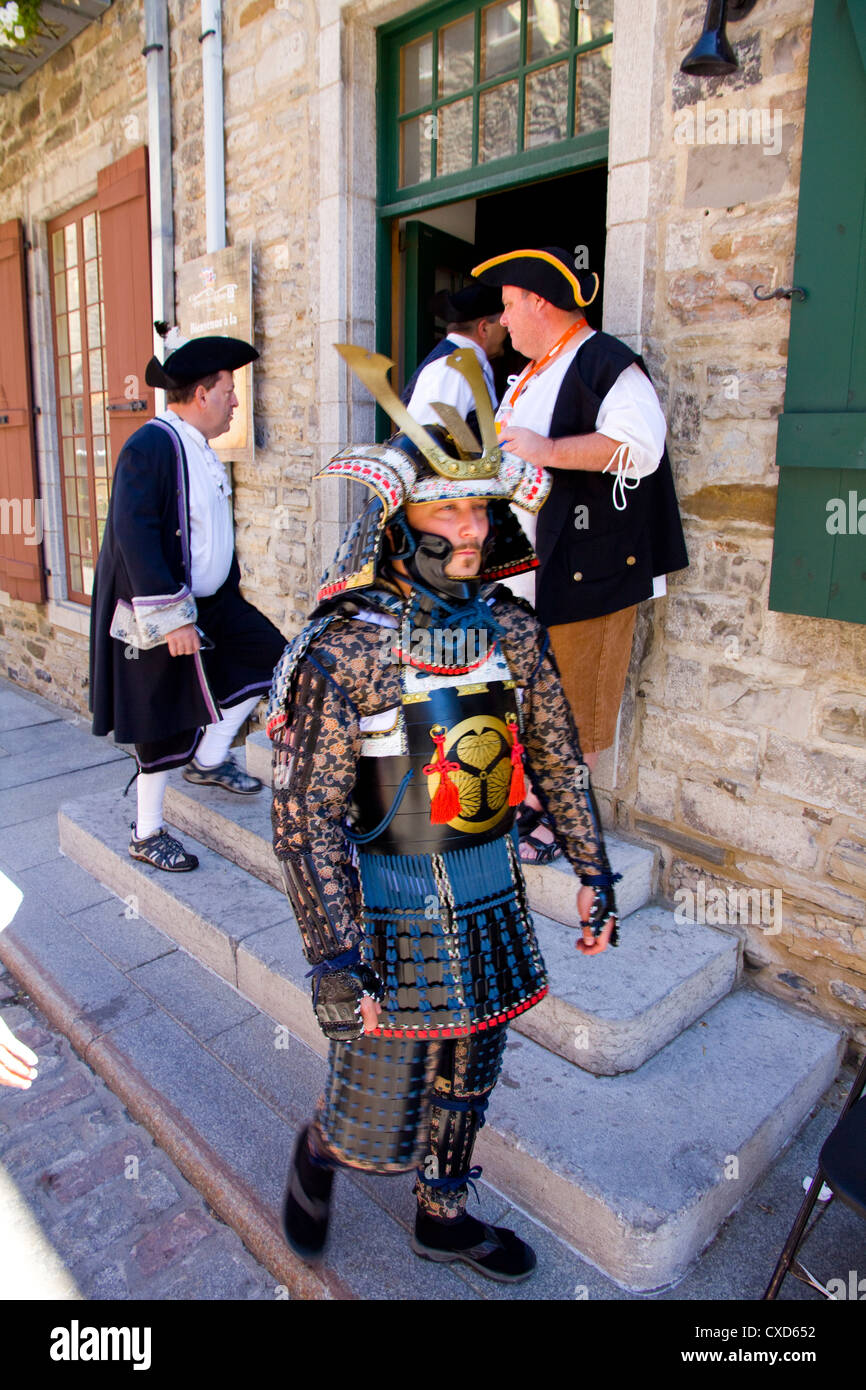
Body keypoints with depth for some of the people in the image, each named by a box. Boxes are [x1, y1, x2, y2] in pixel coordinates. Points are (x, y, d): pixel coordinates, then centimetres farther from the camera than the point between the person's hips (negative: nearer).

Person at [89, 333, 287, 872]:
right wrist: (171, 616, -27)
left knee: (268, 656, 6)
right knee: (165, 721, 1)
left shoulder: (201, 450, 11)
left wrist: (228, 595, 21)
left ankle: (209, 758, 20)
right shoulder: (151, 446, -19)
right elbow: (134, 537, -25)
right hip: (161, 612, -9)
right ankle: (147, 834, 19)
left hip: (211, 601, 9)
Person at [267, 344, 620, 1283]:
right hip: (389, 909, -5)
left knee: (463, 1082, 23)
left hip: (489, 900, 5)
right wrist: (333, 959, -19)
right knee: (378, 1124, 10)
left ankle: (442, 1217, 49)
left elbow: (556, 758, 6)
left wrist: (592, 872, 9)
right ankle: (319, 1151, 45)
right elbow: (306, 816, -18)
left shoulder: (511, 631, -4)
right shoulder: (342, 652, -20)